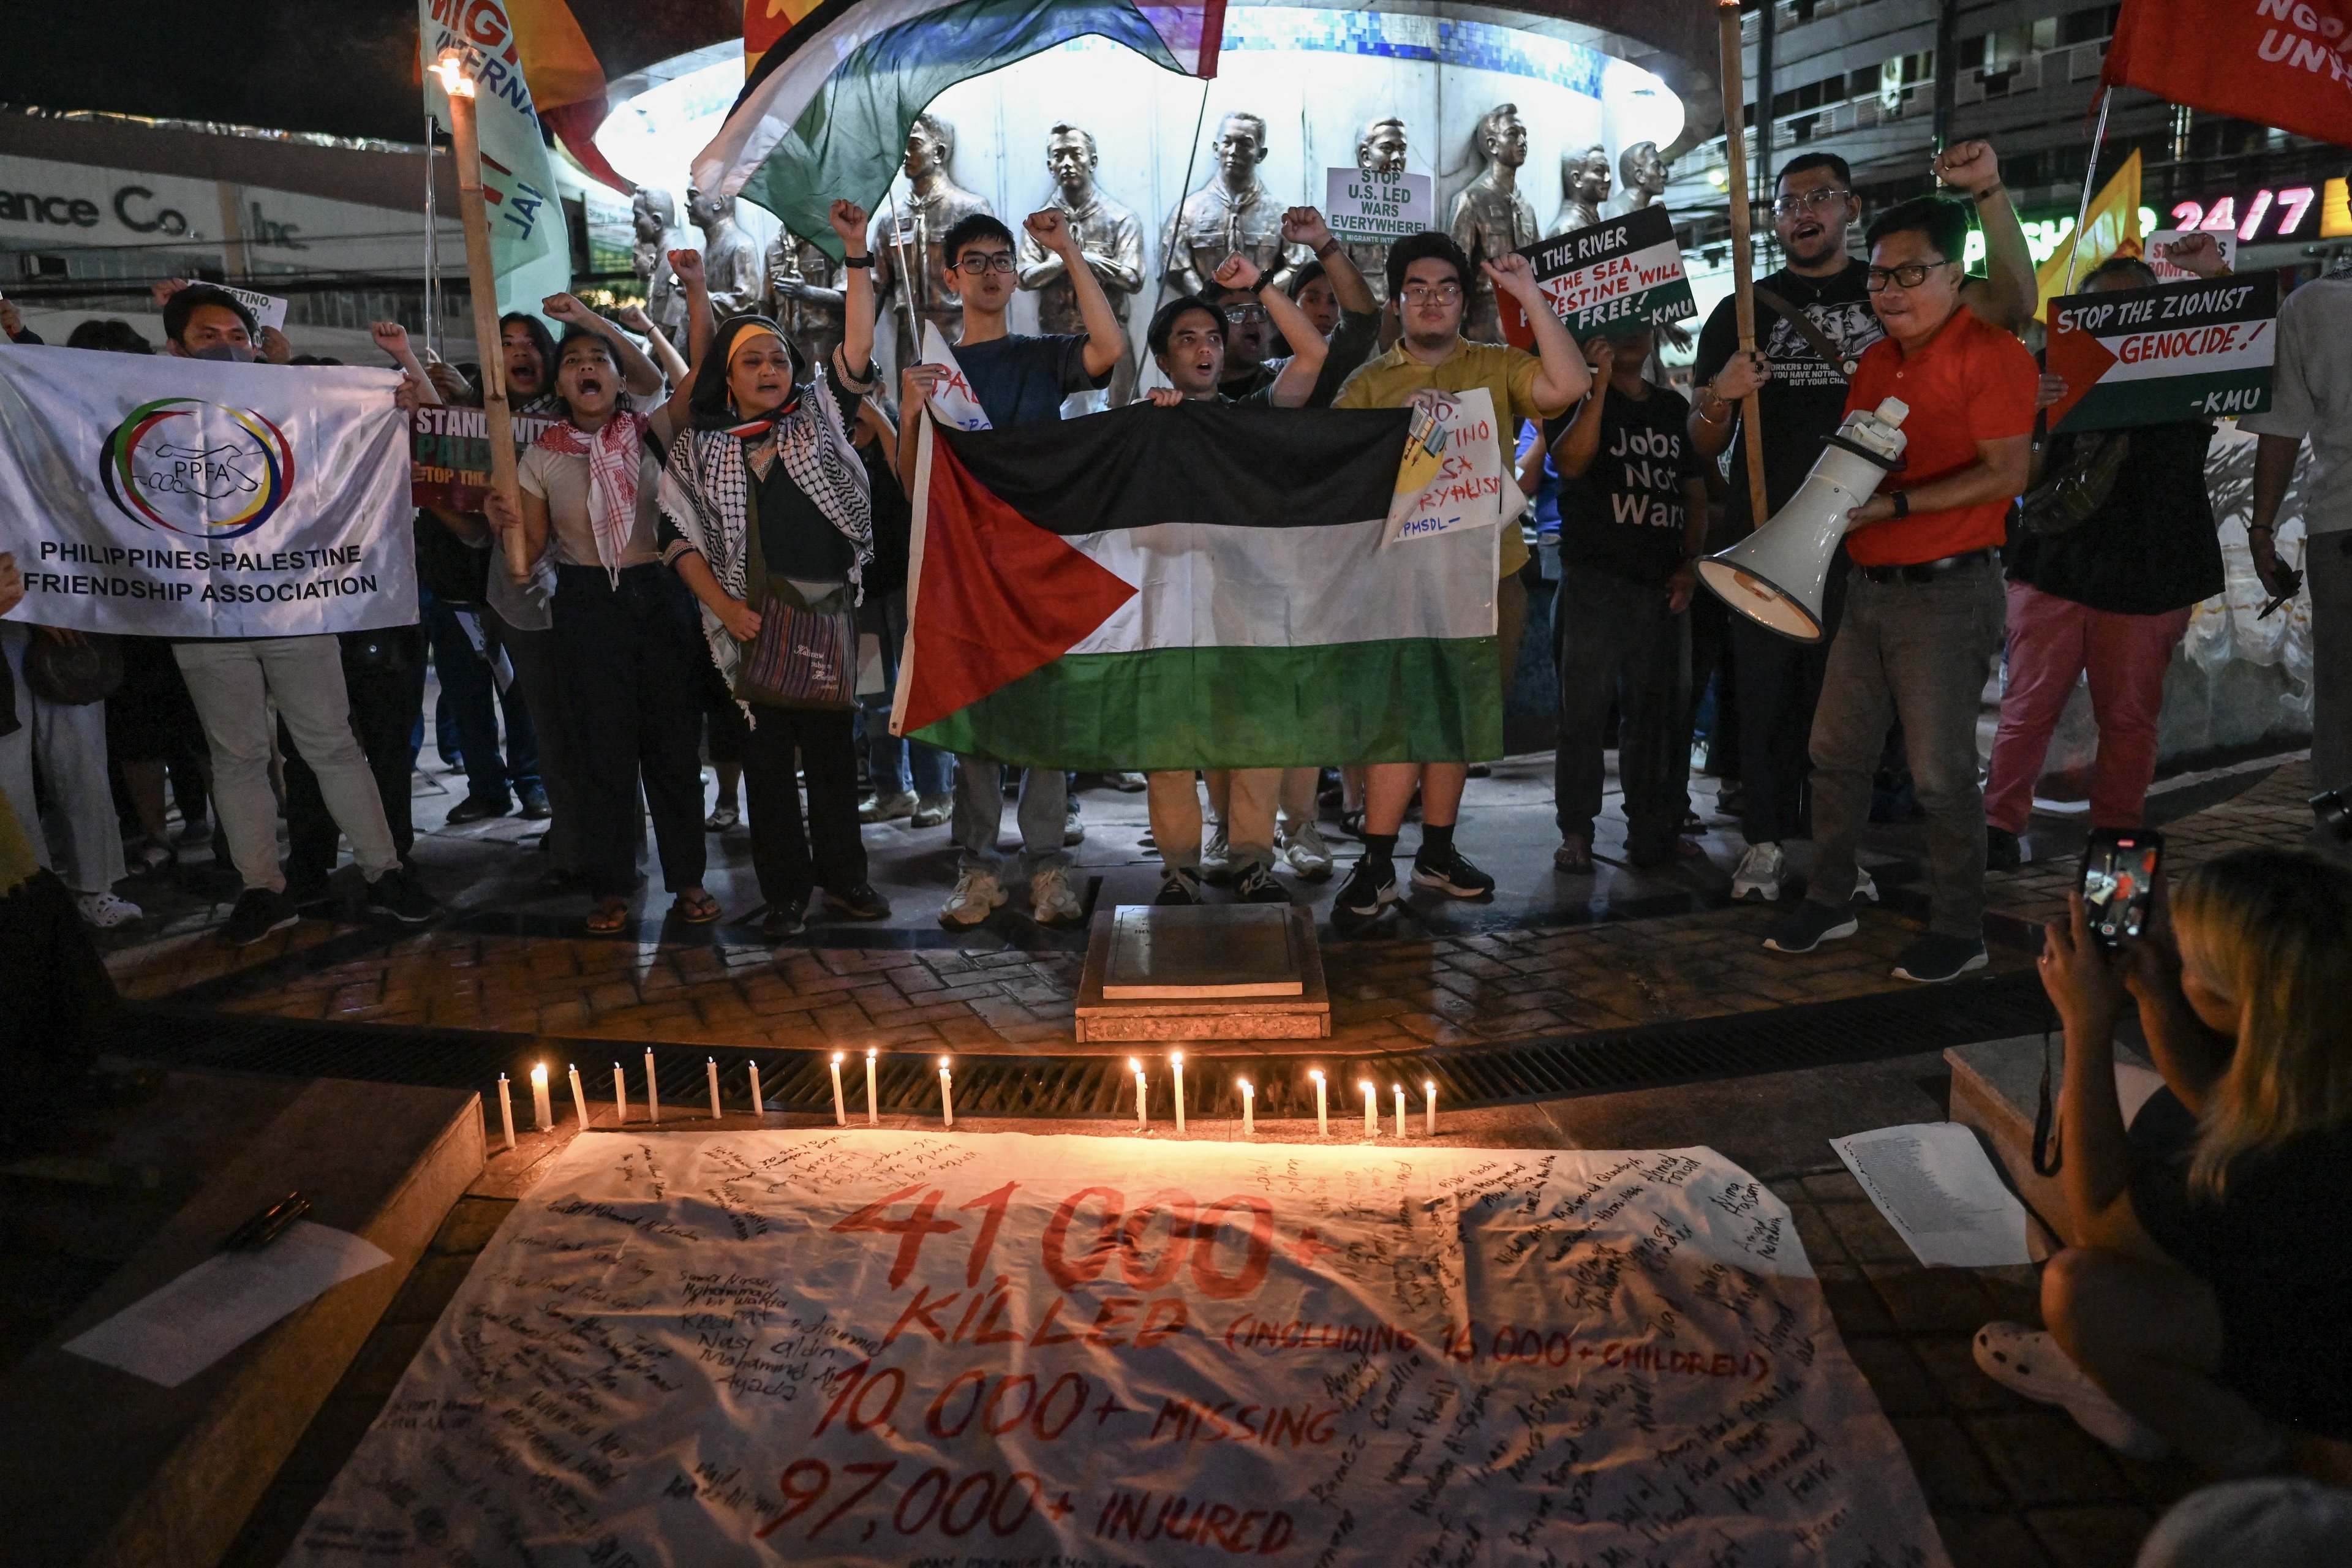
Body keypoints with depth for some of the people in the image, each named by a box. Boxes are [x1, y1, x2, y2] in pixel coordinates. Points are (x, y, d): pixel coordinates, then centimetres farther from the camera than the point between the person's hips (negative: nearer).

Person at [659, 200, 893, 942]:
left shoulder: (819, 414, 7)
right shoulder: (698, 447, 6)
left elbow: (858, 345, 0)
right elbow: (680, 536, 4)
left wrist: (856, 254, -5)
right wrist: (724, 606, -8)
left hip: (831, 612, 1)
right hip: (755, 622, 0)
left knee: (834, 747, 8)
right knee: (767, 754, 4)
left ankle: (842, 874, 20)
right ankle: (785, 889, 14)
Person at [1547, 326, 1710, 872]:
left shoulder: (1674, 408, 18)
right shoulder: (1579, 397, 4)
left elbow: (1696, 493, 18)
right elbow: (1570, 461, -16)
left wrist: (1689, 565, 5)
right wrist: (1599, 381, -18)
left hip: (1663, 585, 5)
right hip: (1594, 578, -4)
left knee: (1661, 710, 5)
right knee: (1585, 708, -4)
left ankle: (1655, 828, 14)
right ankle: (1576, 833, 2)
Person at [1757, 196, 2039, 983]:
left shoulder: (1989, 352, -9)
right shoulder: (1875, 360, 15)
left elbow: (2005, 473, -16)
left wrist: (1895, 505, -23)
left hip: (1947, 592, -7)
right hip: (1869, 585, 8)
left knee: (1941, 772, -2)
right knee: (1837, 753, 10)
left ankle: (1959, 931, 12)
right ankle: (1829, 902, 23)